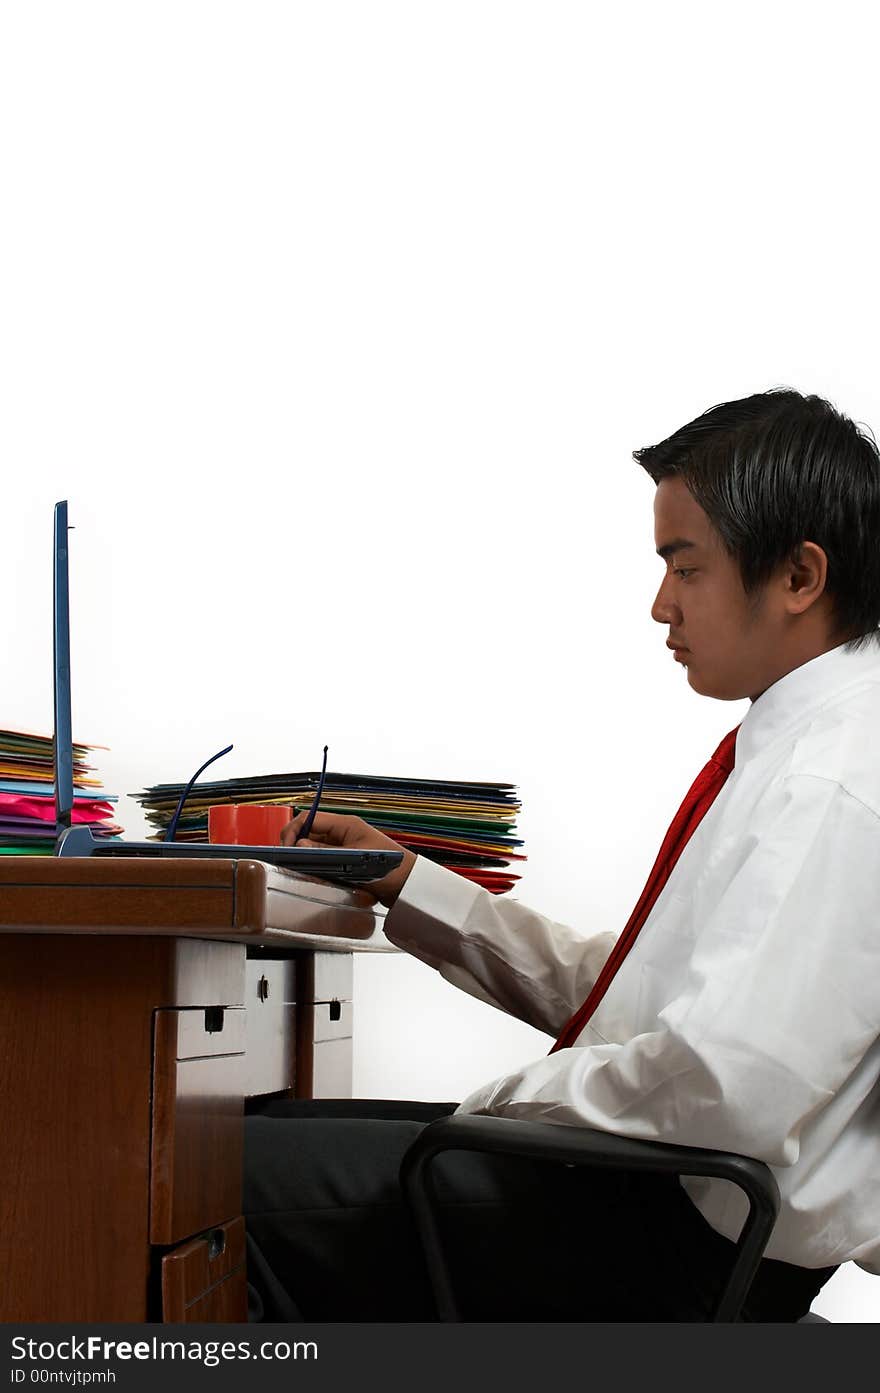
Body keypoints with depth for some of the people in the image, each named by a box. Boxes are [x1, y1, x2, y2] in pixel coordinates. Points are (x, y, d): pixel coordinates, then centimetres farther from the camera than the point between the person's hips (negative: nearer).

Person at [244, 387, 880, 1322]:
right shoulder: (795, 748, 13)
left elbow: (723, 1090, -30)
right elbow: (605, 989, 17)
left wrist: (506, 1102, -14)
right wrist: (404, 883, 12)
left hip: (700, 1244, -10)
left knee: (242, 1172, -13)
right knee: (268, 1131, 10)